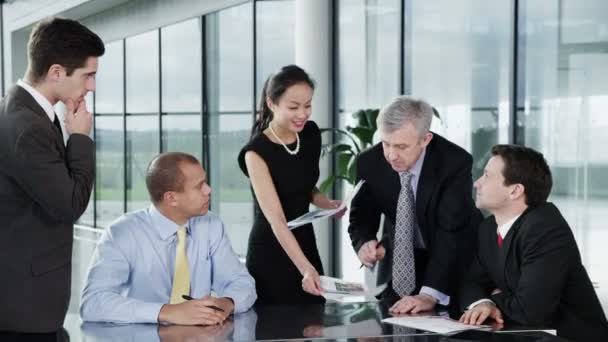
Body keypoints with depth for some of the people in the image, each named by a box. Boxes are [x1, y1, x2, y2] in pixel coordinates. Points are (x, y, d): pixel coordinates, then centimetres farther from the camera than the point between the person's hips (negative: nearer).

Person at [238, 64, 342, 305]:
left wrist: (328, 204, -5)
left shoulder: (311, 134, -1)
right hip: (270, 254, -6)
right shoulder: (257, 152, -19)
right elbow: (276, 220, -26)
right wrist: (305, 268, -37)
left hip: (306, 245, 6)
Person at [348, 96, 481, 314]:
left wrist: (430, 294, -42)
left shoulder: (455, 163, -28)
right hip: (400, 263, 3)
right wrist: (365, 245, -30)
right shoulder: (369, 162, -16)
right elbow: (361, 219, -6)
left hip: (454, 265, -3)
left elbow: (453, 233, -33)